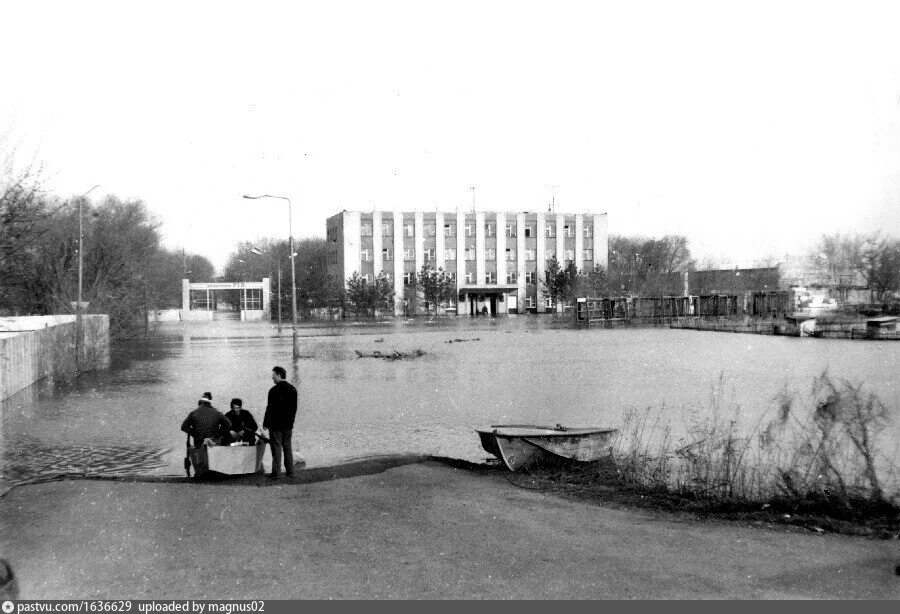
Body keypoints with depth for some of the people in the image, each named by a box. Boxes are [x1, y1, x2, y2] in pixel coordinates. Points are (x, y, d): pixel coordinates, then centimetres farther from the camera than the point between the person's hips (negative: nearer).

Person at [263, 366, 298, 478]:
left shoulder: (274, 390, -14)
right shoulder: (292, 389, 5)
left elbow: (270, 408, -14)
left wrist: (265, 423, -7)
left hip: (275, 424, -6)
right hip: (288, 425, 6)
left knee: (276, 447, 0)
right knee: (287, 447, 13)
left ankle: (276, 472, 2)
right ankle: (290, 471, 15)